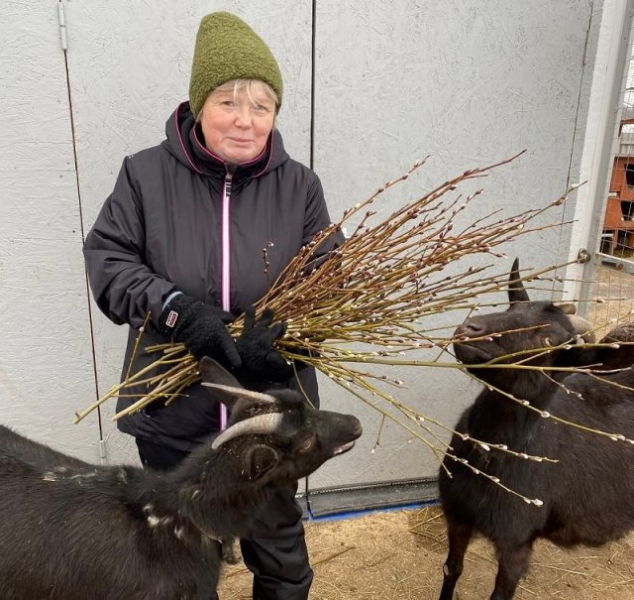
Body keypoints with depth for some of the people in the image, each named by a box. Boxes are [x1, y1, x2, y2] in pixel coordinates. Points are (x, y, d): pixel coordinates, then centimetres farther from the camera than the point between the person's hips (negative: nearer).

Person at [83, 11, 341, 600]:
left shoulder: (298, 186, -5)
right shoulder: (146, 173, -7)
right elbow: (105, 258, -6)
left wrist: (283, 322, -25)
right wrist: (175, 307, -24)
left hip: (270, 409, 0)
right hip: (171, 408, 1)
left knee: (277, 539, 24)